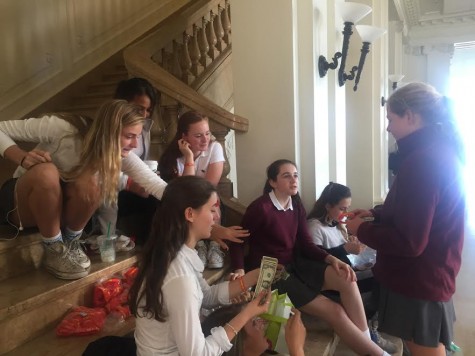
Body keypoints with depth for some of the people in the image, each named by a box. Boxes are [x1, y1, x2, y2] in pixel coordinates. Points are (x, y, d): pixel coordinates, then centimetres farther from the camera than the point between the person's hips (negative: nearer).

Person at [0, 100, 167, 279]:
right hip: (21, 204, -2)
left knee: (89, 183, -31)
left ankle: (70, 243, -6)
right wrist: (23, 158, -36)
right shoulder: (62, 127, -28)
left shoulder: (121, 153, -17)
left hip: (61, 207, 3)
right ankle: (54, 250, -16)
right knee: (46, 171, -37)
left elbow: (156, 184, -23)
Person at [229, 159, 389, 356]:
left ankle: (366, 339, -4)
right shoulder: (261, 207, -17)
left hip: (295, 265, 7)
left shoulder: (297, 205, 6)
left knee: (346, 279, -15)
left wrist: (332, 259, -12)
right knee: (335, 311, -13)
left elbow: (307, 245, 4)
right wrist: (240, 271, -23)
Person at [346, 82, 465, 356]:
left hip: (419, 282, -9)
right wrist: (377, 214, 10)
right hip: (432, 276, 9)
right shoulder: (441, 151, 5)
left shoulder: (422, 160, -26)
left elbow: (408, 242, -27)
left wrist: (362, 230, -13)